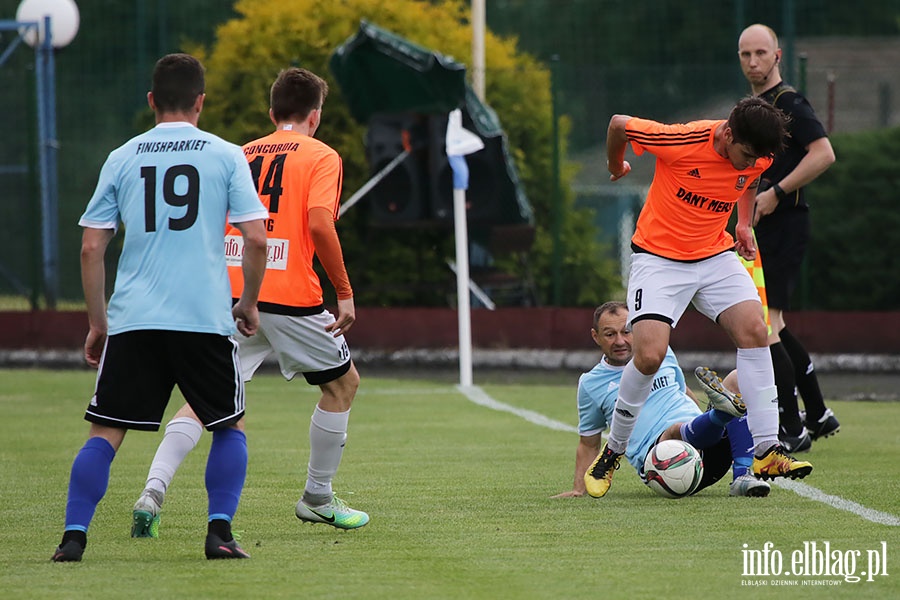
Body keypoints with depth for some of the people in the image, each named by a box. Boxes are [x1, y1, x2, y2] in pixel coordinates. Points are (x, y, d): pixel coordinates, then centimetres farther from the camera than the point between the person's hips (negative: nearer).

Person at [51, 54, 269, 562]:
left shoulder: (122, 158, 8)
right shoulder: (225, 156, 3)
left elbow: (91, 247, 6)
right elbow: (256, 238, -2)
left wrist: (97, 322, 14)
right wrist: (249, 303, 12)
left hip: (133, 319, 1)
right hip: (206, 318, -1)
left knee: (105, 433, 5)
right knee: (230, 426, 15)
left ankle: (74, 535, -4)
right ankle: (220, 531, 4)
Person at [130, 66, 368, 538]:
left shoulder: (238, 156, 17)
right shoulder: (321, 157, 2)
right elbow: (319, 223, -13)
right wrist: (345, 293, -8)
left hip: (229, 292, 4)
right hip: (290, 296, -4)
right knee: (343, 381, 18)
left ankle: (153, 492, -16)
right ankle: (317, 498, 23)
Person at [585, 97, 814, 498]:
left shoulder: (757, 159, -8)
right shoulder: (682, 141, -26)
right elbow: (619, 124, -10)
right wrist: (615, 165, 9)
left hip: (716, 256, 5)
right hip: (658, 257, -5)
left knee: (754, 330, -14)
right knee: (650, 354, -19)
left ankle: (766, 452, -12)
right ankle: (613, 452, 4)